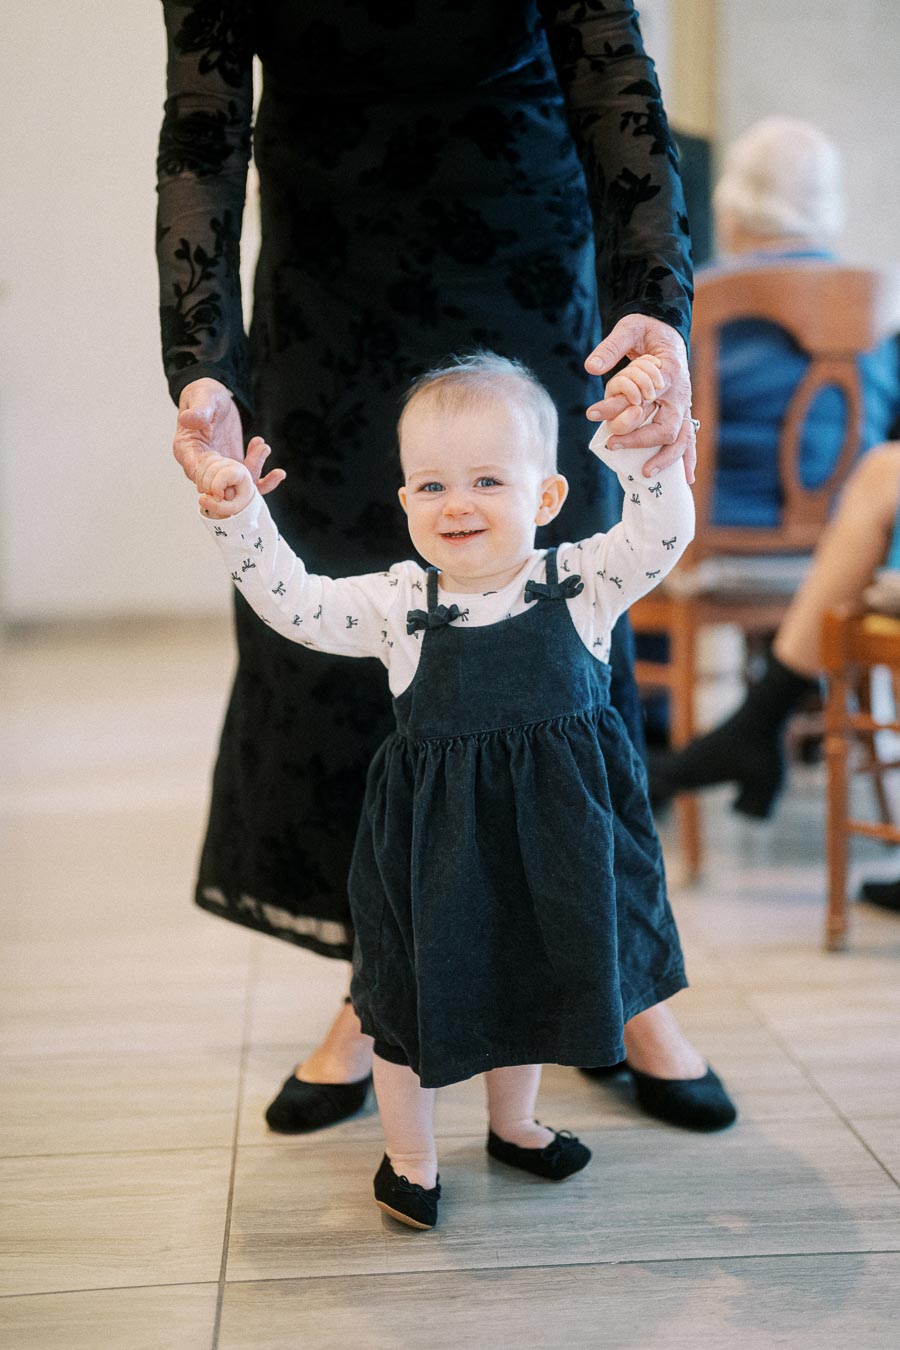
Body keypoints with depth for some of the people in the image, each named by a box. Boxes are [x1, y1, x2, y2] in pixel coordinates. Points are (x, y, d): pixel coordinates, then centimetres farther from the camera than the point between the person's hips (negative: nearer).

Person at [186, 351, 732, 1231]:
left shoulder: (582, 582, -7)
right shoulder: (398, 603, -8)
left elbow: (664, 530, -15)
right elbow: (293, 605, -8)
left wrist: (635, 438, -29)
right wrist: (238, 518, -20)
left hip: (550, 832, 2)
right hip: (435, 838, -1)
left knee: (529, 980, 21)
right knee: (416, 990, 9)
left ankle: (513, 1123, 45)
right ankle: (408, 1151, 32)